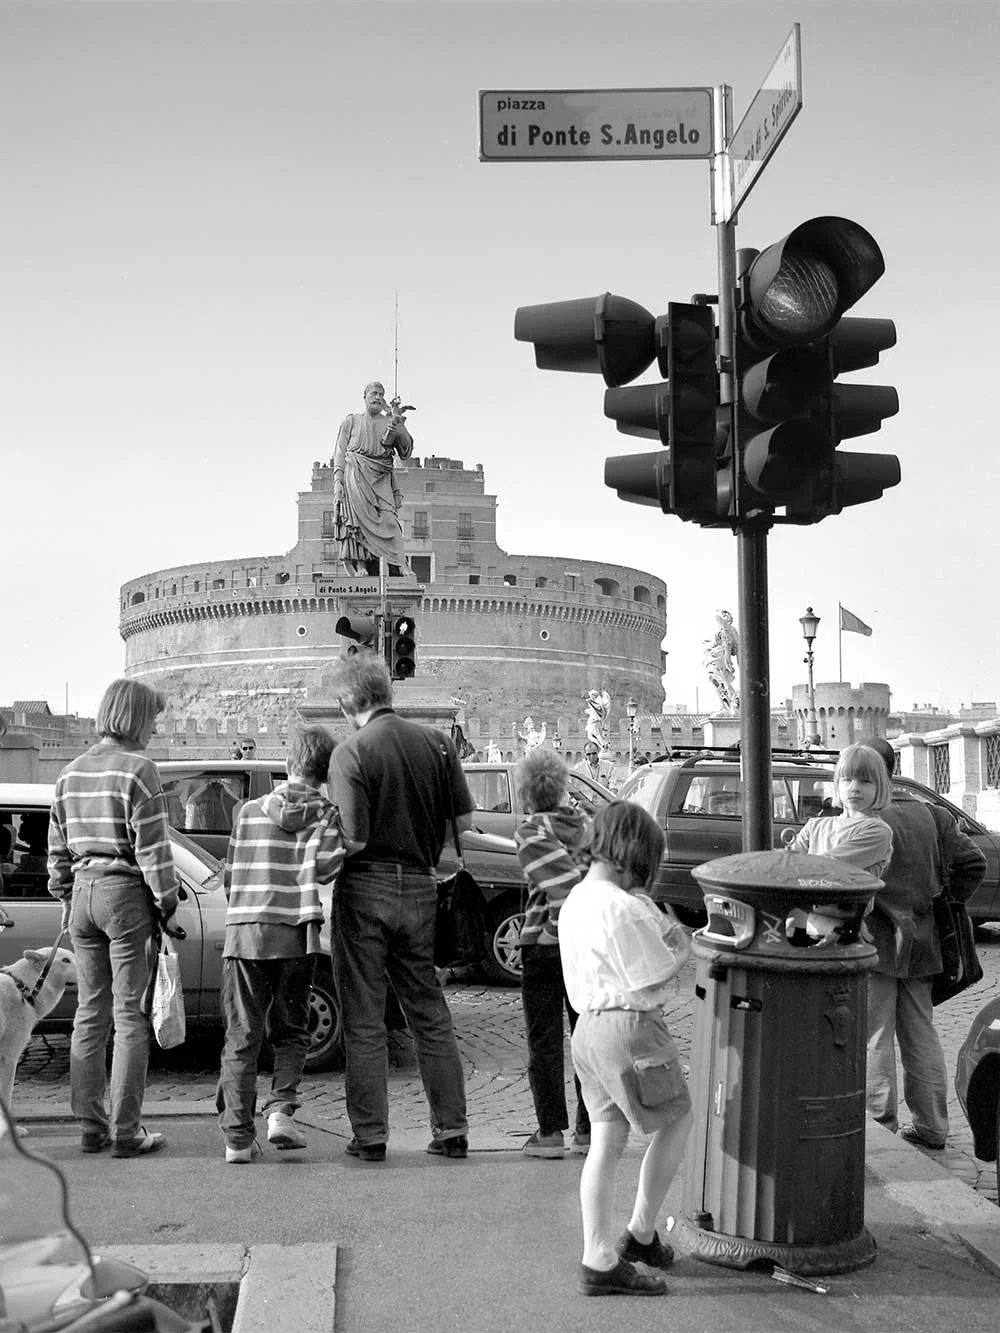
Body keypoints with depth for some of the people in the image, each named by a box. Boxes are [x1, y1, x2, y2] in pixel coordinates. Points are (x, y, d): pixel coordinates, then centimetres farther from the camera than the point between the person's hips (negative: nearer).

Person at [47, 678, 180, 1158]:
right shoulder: (137, 769, -11)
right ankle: (125, 1131, 2)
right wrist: (167, 903, -6)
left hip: (83, 894, 7)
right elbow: (152, 849, -13)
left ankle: (91, 1125, 17)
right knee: (131, 1015, -1)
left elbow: (57, 849, 15)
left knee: (90, 1013, 12)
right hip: (126, 893, -7)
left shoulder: (70, 773, 11)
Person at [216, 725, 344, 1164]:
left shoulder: (249, 810, 11)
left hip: (244, 931, 1)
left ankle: (237, 1135, 4)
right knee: (290, 1031, 16)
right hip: (296, 934, -1)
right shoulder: (327, 814, 3)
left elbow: (229, 876, 14)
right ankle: (280, 1108, -2)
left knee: (242, 1036, 7)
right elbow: (323, 867, -11)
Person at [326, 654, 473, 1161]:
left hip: (366, 889, -4)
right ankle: (451, 1130, 18)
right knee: (430, 1014, 14)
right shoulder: (436, 742, 1)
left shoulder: (351, 752, -12)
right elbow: (464, 820, 3)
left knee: (364, 1021, 6)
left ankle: (370, 1135, 11)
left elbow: (354, 840, -17)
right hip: (419, 888, 4)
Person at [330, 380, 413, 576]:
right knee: (358, 516, -15)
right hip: (356, 475, -1)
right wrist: (338, 480, -4)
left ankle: (402, 566, -25)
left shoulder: (390, 423, 19)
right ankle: (360, 565, -18)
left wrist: (398, 425, -4)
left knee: (389, 519, -15)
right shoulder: (351, 421, 16)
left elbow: (406, 452, 9)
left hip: (381, 480, 1)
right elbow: (339, 453, 10)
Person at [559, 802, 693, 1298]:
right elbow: (652, 979, -16)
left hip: (588, 1026, 9)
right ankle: (639, 1235, 19)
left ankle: (599, 1261, 14)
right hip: (629, 1026, -8)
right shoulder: (623, 907, -19)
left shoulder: (575, 900, 9)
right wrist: (681, 947, 2)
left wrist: (662, 932, 8)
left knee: (606, 1142, 11)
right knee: (675, 1122, 12)